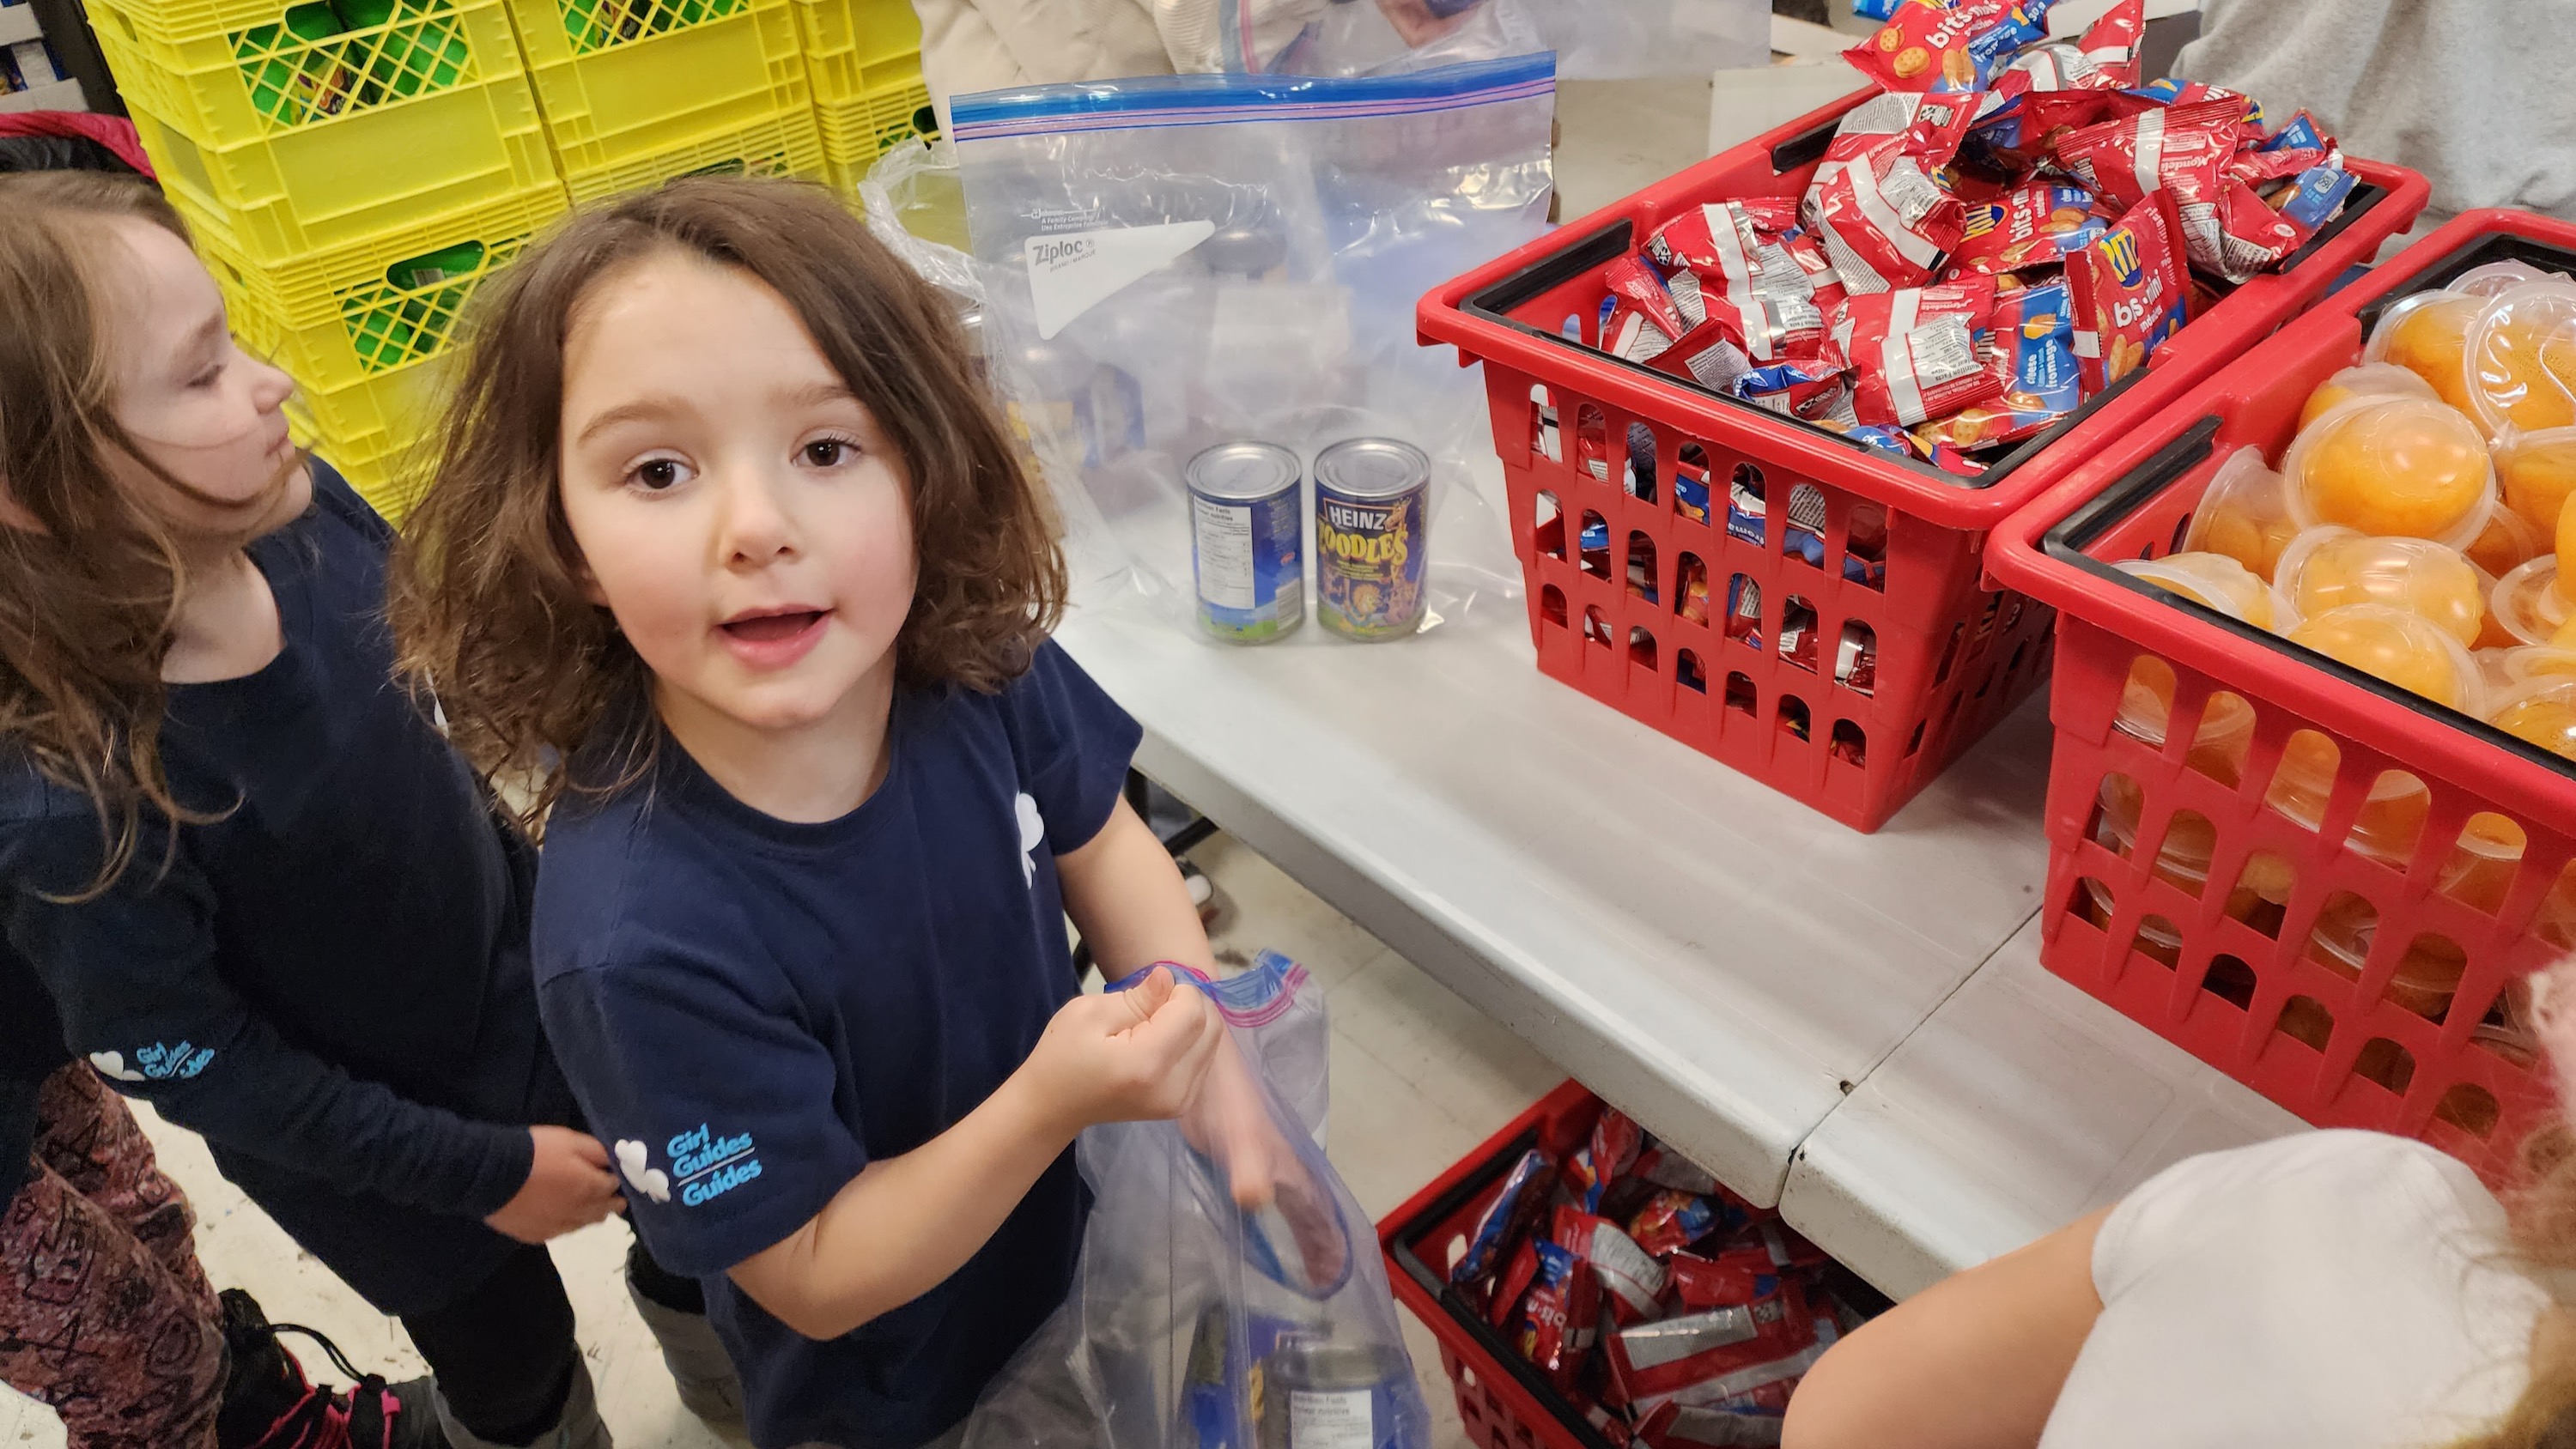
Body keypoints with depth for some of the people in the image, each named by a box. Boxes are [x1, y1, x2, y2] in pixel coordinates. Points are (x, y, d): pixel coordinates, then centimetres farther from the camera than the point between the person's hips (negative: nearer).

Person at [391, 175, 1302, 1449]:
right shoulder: (637, 941, -37)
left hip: (1071, 1218, 5)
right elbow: (821, 1279, -24)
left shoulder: (984, 663, -24)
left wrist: (1202, 1057, -18)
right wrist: (1055, 1099, -38)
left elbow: (1097, 840, -3)